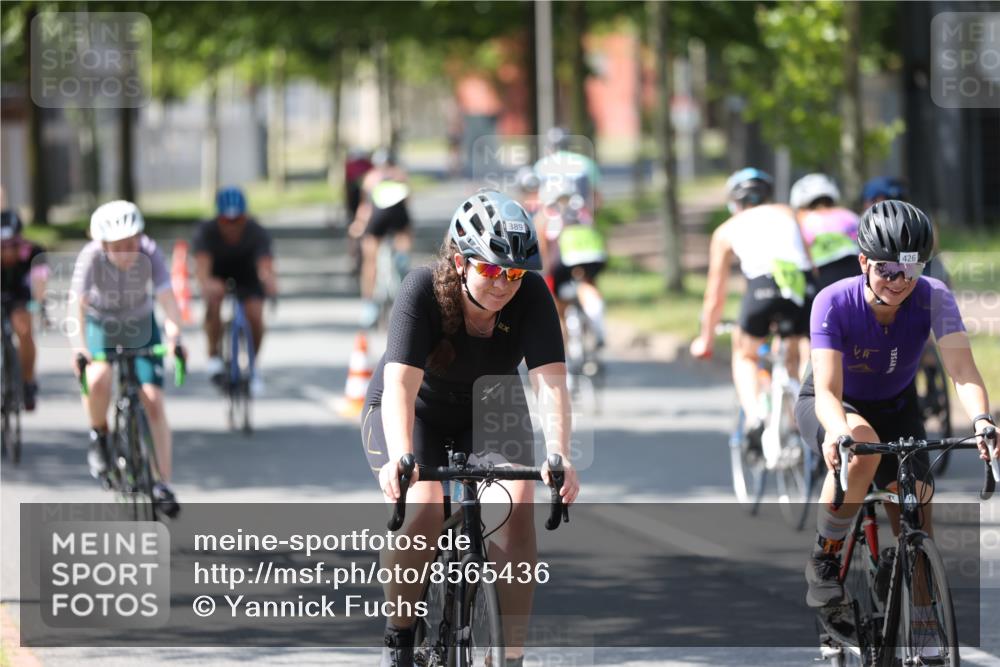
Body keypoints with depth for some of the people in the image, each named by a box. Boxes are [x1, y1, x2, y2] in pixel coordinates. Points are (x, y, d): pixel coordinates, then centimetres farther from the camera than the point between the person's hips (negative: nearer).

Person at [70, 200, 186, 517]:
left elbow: (167, 298, -34)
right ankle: (99, 436, -1)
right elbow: (78, 303, -34)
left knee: (153, 402, -9)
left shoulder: (149, 253, -27)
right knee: (98, 381, -31)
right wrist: (80, 345, -47)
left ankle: (163, 484, 0)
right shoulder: (92, 256, -29)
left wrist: (174, 337, -49)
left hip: (141, 326, 1)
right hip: (100, 324, -1)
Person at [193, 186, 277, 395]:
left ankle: (254, 361, 4)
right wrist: (205, 283, -66)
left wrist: (269, 281, -67)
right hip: (218, 275, 0)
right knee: (213, 302, -34)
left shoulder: (257, 233, -28)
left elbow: (265, 266, -43)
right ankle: (214, 354, -16)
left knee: (255, 315, -24)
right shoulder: (207, 231, -29)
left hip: (247, 278, 0)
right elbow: (201, 266, -44)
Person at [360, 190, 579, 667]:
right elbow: (401, 382, -40)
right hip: (415, 413, -2)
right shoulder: (423, 291, -30)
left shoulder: (531, 297, -24)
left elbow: (550, 381, -34)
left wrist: (559, 455, -50)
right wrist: (400, 458, -57)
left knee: (517, 507, -24)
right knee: (425, 511, -28)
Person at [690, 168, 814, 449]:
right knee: (796, 358, 25)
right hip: (803, 285, 2)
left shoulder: (726, 230, 28)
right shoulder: (786, 213, 32)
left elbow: (715, 296, 34)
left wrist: (706, 340, 46)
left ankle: (753, 416, 0)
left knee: (744, 354, 23)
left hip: (763, 285, -2)